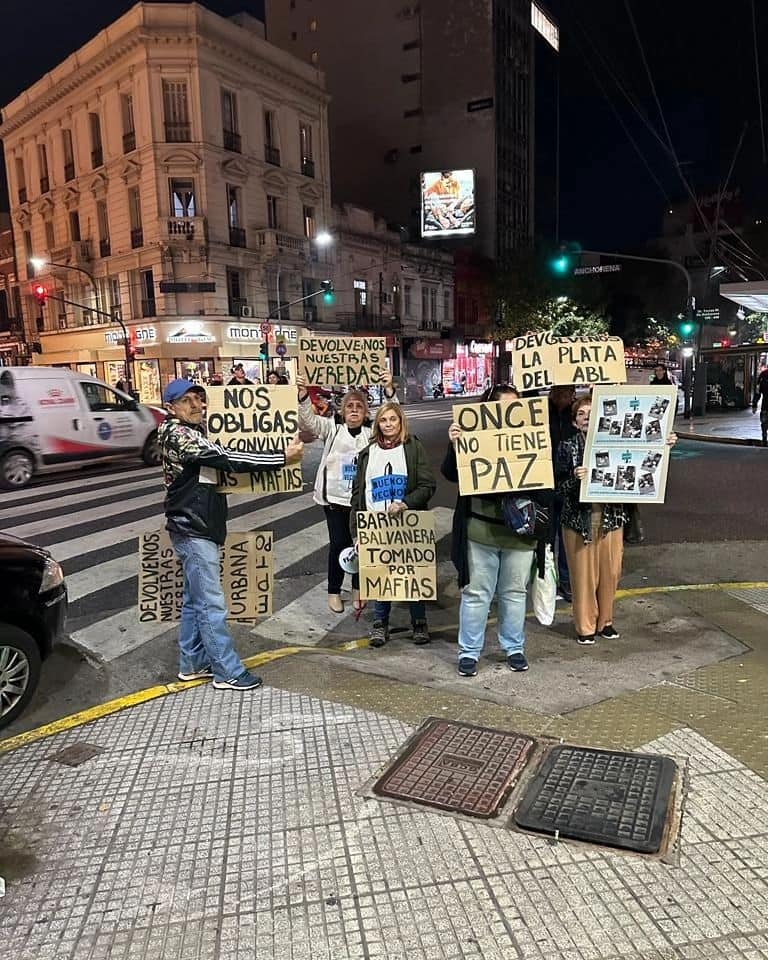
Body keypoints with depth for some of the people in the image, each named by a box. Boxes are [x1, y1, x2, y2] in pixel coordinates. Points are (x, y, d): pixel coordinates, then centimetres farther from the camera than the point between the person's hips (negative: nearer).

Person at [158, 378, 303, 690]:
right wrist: (282, 458, -26)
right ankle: (229, 672, 3)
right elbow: (227, 459, -26)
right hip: (193, 530, -10)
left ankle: (192, 663, 26)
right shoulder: (179, 435, -18)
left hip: (197, 527, 10)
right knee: (211, 603, -4)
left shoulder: (194, 431, 13)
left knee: (195, 600, 16)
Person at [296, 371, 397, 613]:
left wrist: (389, 390, -22)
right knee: (338, 543, 3)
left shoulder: (372, 430, 4)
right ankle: (334, 591, 20)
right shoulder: (332, 427, 2)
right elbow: (308, 421, -11)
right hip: (335, 496, -1)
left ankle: (358, 589, 29)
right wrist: (303, 394, -27)